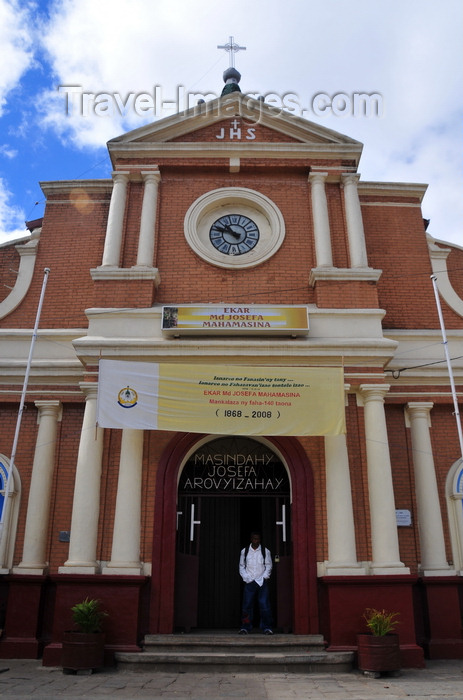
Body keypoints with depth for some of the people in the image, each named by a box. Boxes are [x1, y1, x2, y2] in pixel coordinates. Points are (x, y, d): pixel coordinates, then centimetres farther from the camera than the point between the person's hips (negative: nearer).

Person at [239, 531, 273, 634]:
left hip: (262, 582, -1)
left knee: (264, 605, -5)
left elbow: (268, 566, 6)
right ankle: (245, 627, 5)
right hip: (249, 582, 1)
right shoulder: (244, 551, 8)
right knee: (247, 605, -2)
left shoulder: (265, 551, 6)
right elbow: (241, 566, 10)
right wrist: (246, 578, -2)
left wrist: (264, 578, -5)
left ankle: (267, 627, 2)